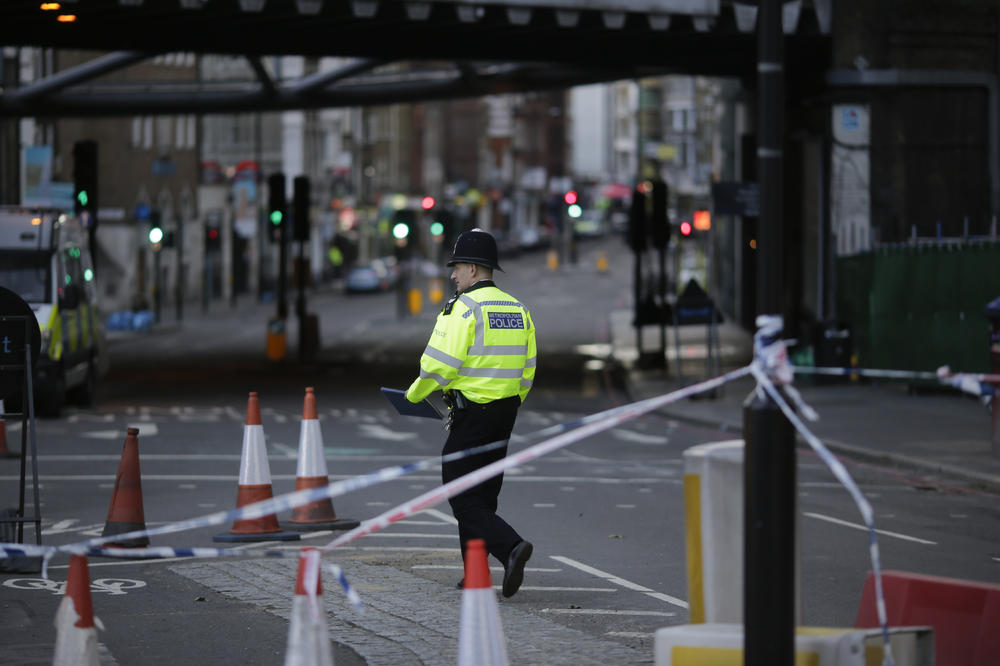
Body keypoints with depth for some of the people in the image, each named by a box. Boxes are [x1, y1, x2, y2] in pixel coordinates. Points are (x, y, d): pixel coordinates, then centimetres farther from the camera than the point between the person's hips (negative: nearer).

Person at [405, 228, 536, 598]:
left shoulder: (464, 308, -13)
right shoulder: (517, 309, 11)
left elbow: (440, 363, -18)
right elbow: (527, 371, 13)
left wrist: (414, 394, -2)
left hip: (471, 414, -8)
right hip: (505, 413, 8)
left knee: (462, 497, -4)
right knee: (483, 494, 15)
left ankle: (511, 547, -23)